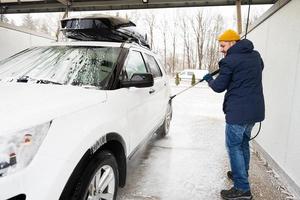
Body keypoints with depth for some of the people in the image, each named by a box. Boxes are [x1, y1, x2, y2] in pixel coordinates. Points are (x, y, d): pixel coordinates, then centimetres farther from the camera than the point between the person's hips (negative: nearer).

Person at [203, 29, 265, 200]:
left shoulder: (230, 60, -14)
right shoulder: (256, 56, 12)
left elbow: (219, 87, -8)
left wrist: (209, 79, 11)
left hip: (238, 111, -9)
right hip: (255, 109, 9)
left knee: (234, 147, 0)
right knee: (243, 143, 22)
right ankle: (241, 174, 37)